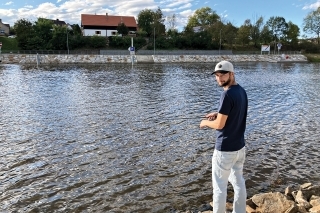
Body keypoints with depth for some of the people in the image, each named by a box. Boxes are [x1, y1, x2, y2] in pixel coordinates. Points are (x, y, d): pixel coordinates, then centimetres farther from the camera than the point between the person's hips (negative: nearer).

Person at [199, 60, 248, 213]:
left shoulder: (227, 94, -22)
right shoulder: (242, 91, 5)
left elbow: (219, 124, -21)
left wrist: (205, 122, -3)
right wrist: (218, 114, 13)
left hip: (225, 149, -9)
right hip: (240, 146, 9)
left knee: (219, 186, 6)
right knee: (238, 182, 20)